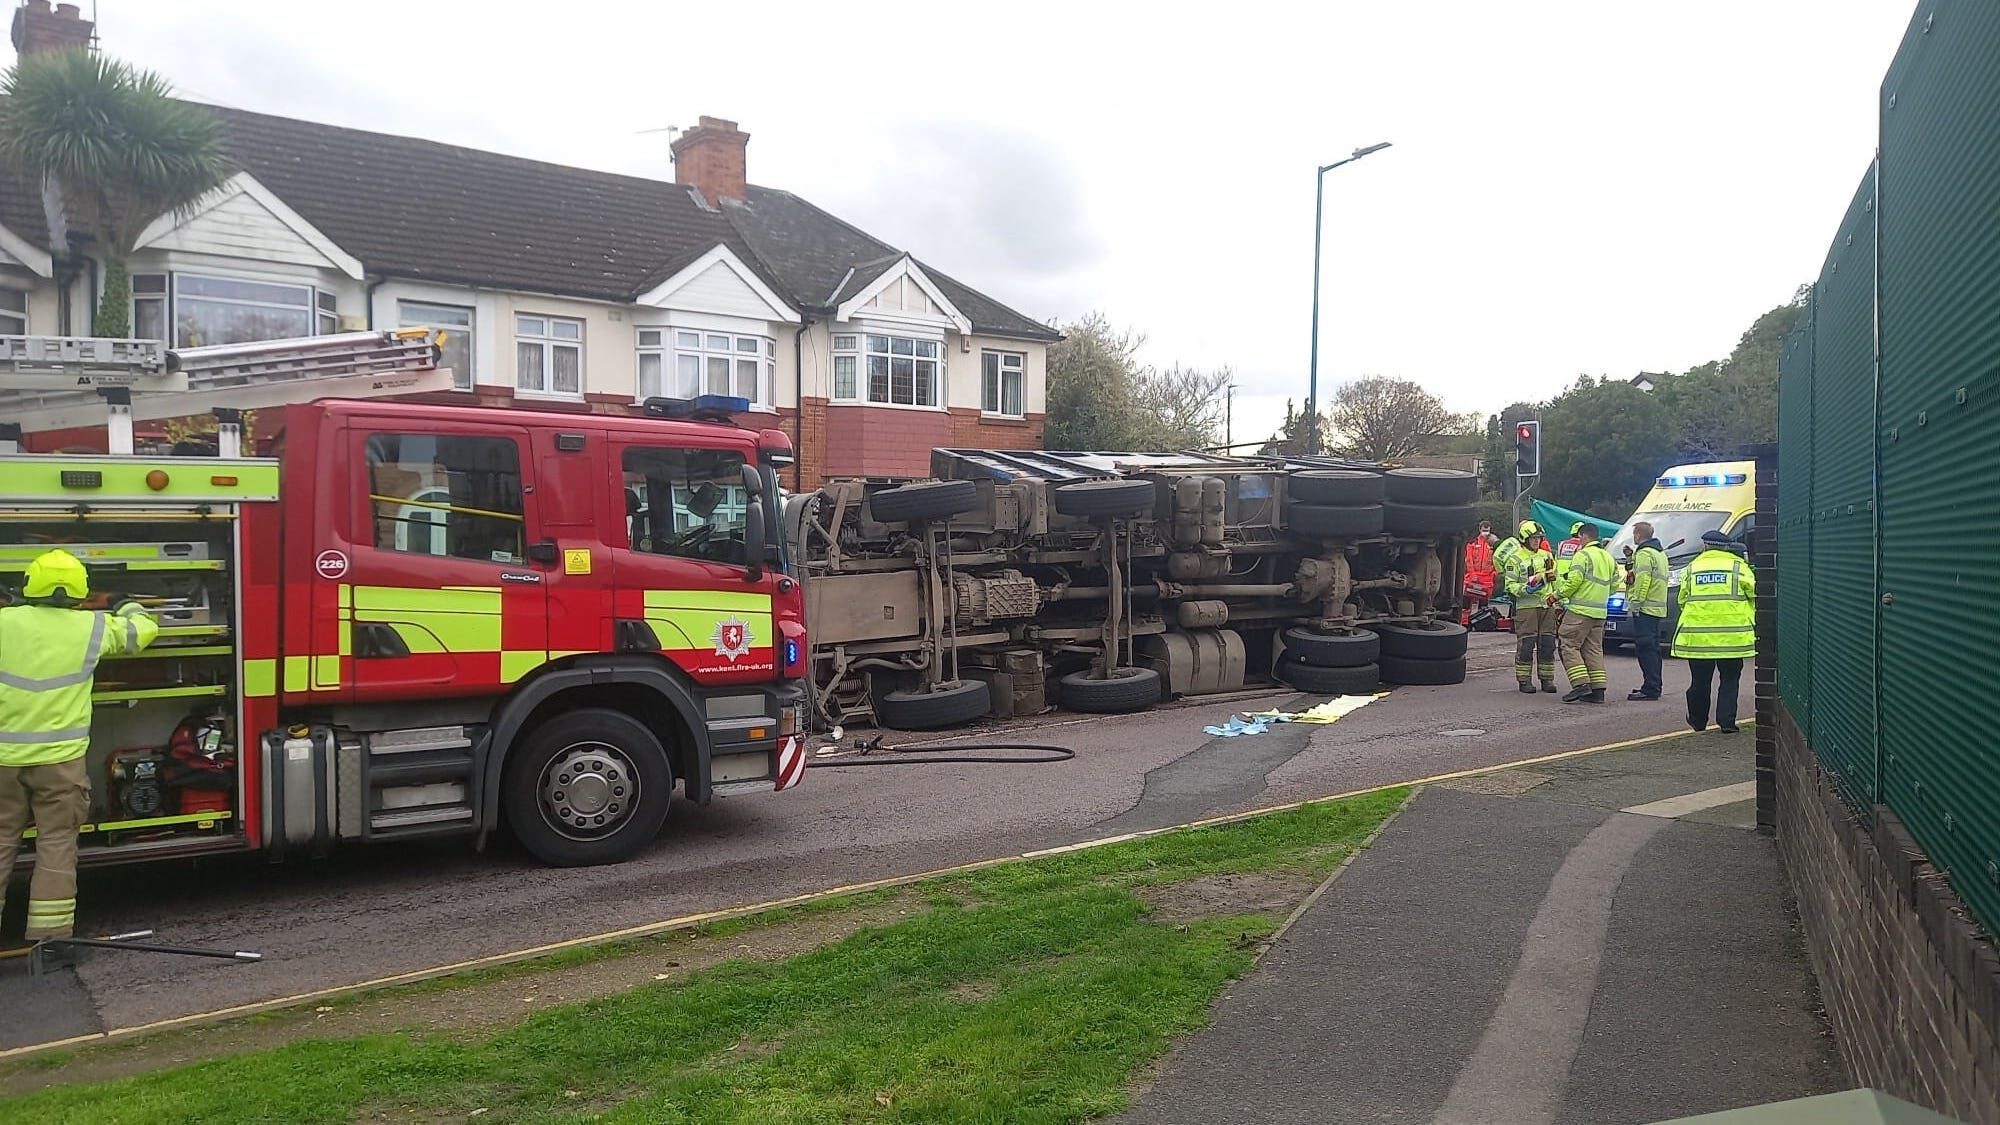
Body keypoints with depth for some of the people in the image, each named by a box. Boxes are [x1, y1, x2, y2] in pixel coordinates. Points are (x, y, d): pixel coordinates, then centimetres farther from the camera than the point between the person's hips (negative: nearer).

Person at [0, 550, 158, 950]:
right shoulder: (92, 627, -3)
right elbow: (143, 631, 13)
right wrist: (129, 609, 35)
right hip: (59, 757, -2)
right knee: (56, 846, 4)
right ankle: (49, 937, 6)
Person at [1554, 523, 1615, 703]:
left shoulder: (1582, 555, -9)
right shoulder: (1608, 557, 18)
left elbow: (1573, 581, -17)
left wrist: (1558, 594, -2)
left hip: (1580, 610, -8)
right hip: (1600, 612, 8)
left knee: (1570, 647, -4)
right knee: (1594, 649, 10)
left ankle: (1581, 684, -15)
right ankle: (1598, 690, 6)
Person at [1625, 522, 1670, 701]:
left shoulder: (1644, 553, -10)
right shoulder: (1660, 553, 22)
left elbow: (1642, 580, -19)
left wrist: (1635, 603, -19)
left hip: (1645, 608, -10)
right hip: (1658, 608, 10)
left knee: (1645, 648, -10)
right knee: (1652, 648, 14)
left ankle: (1650, 689, -13)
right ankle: (1654, 686, 18)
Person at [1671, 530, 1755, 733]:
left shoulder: (1692, 568, 8)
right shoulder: (1738, 566, 3)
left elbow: (1682, 600, 12)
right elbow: (1753, 596, 3)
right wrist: (1749, 621, 20)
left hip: (1697, 635, 1)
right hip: (1732, 636, -1)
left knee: (1699, 681, 11)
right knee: (1729, 680, 8)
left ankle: (1698, 722, 22)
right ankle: (1727, 721, 0)